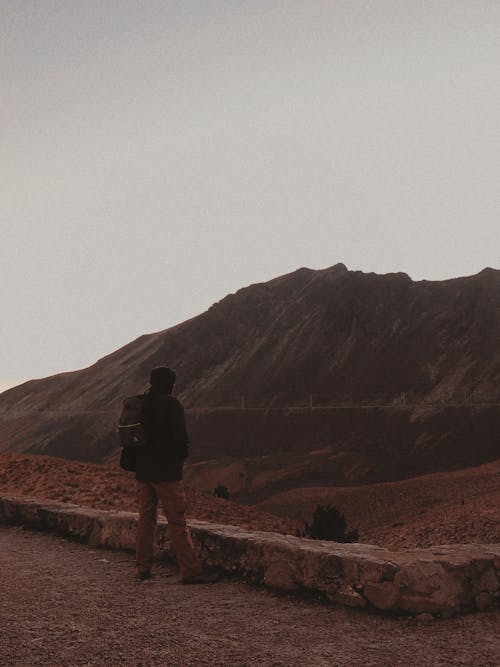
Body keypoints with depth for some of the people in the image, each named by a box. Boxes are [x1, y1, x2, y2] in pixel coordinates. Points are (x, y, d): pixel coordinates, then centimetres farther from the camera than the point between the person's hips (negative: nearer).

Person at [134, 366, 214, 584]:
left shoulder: (139, 404, 8)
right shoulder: (171, 405, -12)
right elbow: (181, 438, -17)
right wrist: (181, 456, 3)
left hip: (143, 471, 7)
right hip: (166, 472, -6)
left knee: (146, 518, 14)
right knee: (177, 521, -4)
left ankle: (143, 568, 17)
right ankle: (190, 571, -3)